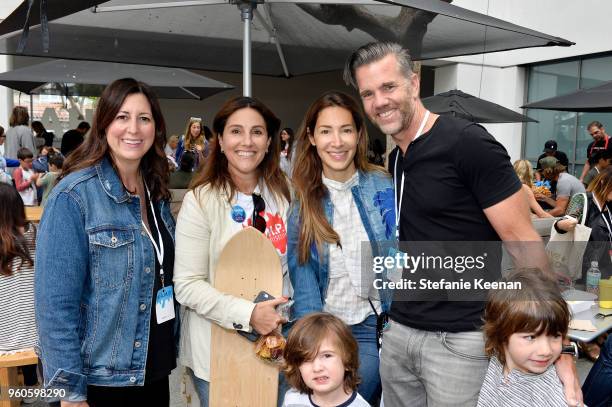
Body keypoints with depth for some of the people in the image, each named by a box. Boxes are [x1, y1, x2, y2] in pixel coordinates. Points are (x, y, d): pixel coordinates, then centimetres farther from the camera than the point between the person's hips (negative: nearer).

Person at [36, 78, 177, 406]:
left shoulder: (156, 192, 4)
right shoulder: (74, 195, -17)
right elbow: (55, 301, -18)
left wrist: (171, 348, 13)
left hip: (155, 368, 6)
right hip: (102, 378, -6)